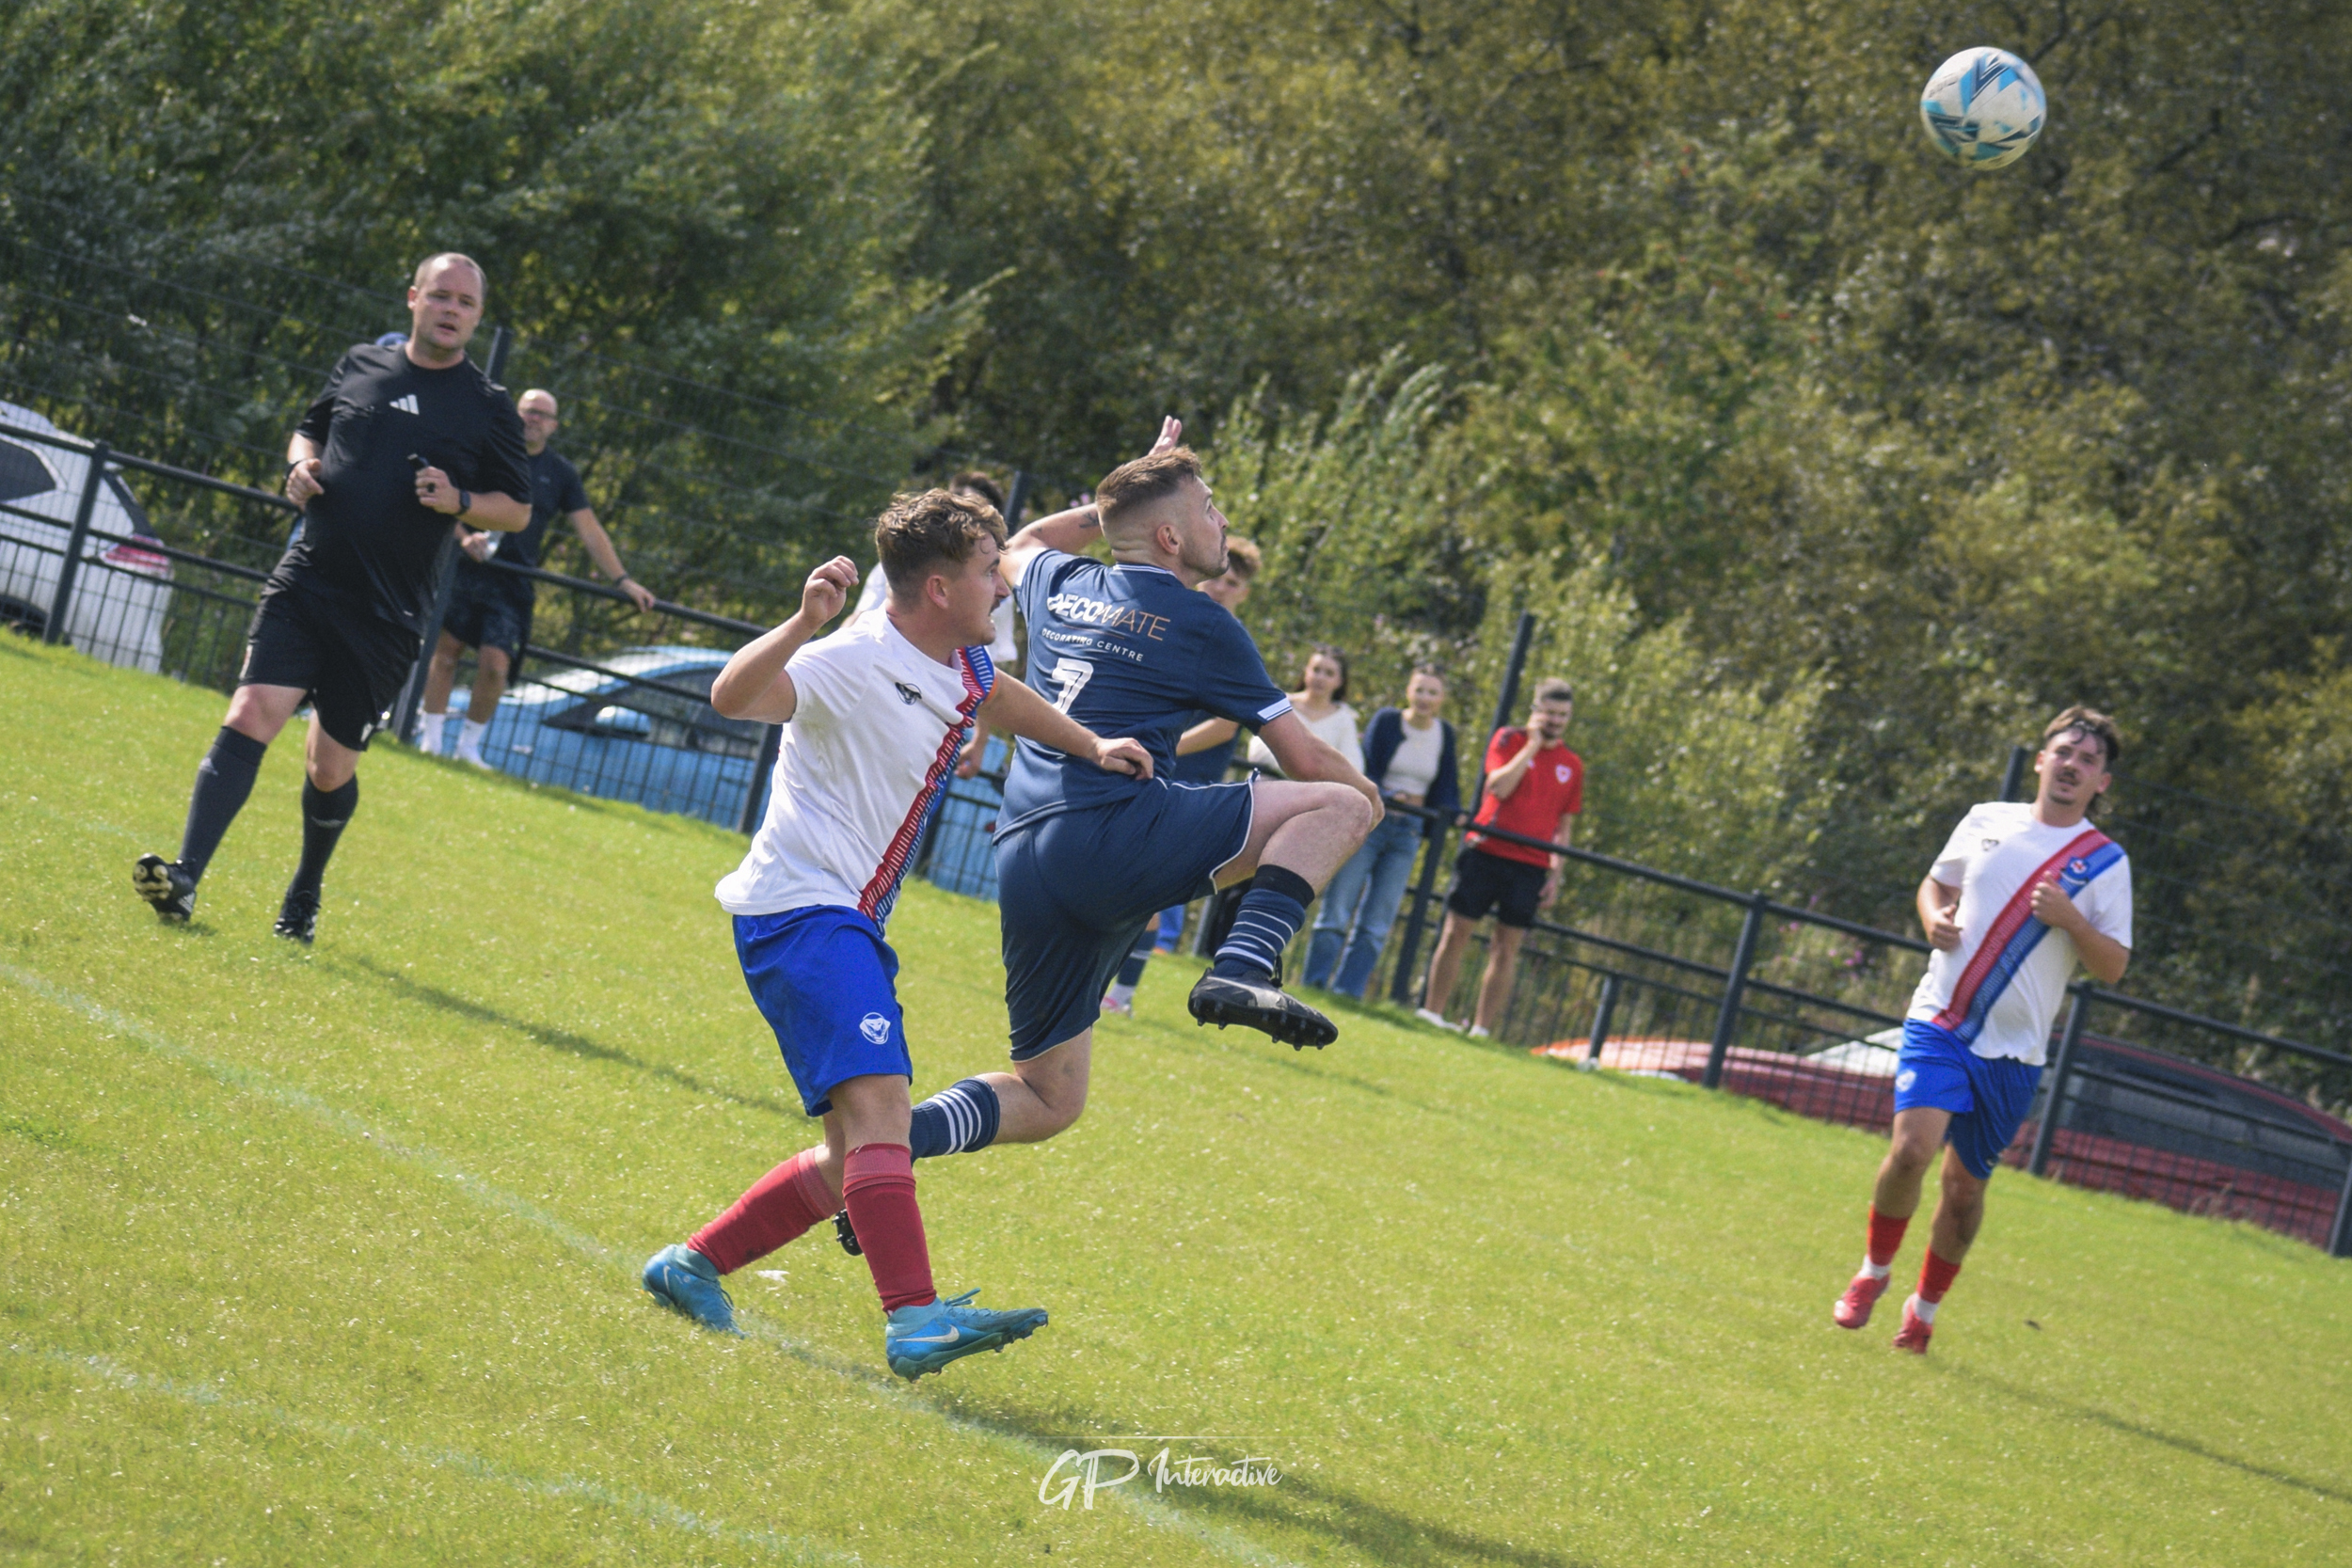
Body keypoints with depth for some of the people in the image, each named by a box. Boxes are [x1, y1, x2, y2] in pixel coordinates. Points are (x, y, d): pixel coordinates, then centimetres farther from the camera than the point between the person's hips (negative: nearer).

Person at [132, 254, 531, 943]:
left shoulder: (488, 407, 3)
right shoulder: (361, 365, 10)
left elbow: (518, 509, 8)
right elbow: (309, 429, 25)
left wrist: (459, 501, -11)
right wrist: (302, 460, 3)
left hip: (386, 615, -1)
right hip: (305, 581, 1)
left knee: (331, 768, 7)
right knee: (250, 717, -16)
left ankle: (304, 897, 32)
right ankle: (184, 878, -22)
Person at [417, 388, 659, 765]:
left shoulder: (560, 473, 10)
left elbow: (590, 530, 10)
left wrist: (622, 580, 3)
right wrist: (464, 537, -15)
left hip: (511, 582, 1)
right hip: (463, 568, -1)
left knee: (495, 665, -9)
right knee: (445, 651, -4)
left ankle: (469, 746, 5)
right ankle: (430, 737, 6)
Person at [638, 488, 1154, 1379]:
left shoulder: (962, 666, 11)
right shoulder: (855, 663, -17)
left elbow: (1000, 699, 36)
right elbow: (732, 697, -33)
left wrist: (1090, 747, 27)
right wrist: (805, 624, -47)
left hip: (852, 922, 10)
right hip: (800, 907, -10)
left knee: (860, 1155, 10)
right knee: (877, 1099, -26)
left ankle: (693, 1265, 20)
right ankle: (915, 1320, -38)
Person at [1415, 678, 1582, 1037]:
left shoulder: (1572, 765, 12)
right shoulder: (1509, 740, 4)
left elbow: (1565, 826, 15)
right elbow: (1499, 786, -12)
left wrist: (1555, 876, 8)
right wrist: (1533, 743, -8)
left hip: (1530, 868, 2)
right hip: (1486, 853, -2)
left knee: (1508, 947, 0)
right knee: (1457, 931, -1)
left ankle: (1482, 1028, 4)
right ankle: (1431, 1011, 7)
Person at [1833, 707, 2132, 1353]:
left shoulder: (2106, 862, 1)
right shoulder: (1986, 821, 7)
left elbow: (2113, 967, 0)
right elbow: (1936, 883, 22)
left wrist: (2070, 919, -17)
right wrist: (1934, 920, 0)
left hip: (2013, 1051, 0)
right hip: (1939, 1024, 0)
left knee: (1966, 1184, 6)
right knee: (1912, 1149, -18)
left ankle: (1925, 1307, 27)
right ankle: (1874, 1271, 6)